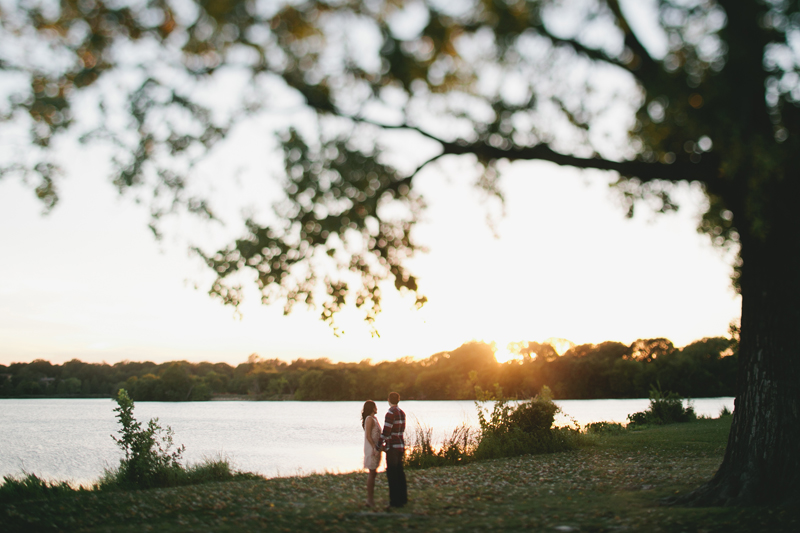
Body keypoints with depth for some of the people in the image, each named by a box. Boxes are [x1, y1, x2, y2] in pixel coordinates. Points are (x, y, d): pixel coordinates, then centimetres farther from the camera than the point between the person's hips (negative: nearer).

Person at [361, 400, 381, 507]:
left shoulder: (373, 419, 16)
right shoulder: (369, 419, -13)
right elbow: (368, 436, -19)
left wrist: (379, 448, 18)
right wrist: (375, 448, -23)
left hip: (375, 449, 10)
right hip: (372, 449, -10)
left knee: (373, 473, 12)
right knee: (372, 473, -6)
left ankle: (370, 498, 17)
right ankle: (370, 500, -3)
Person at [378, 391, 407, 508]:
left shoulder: (391, 413, -15)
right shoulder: (402, 413, 10)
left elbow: (386, 431, -18)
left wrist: (381, 444, -10)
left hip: (392, 447, -8)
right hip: (401, 445, 8)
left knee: (392, 475, -4)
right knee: (400, 473, 14)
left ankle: (395, 501, -3)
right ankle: (402, 498, 20)